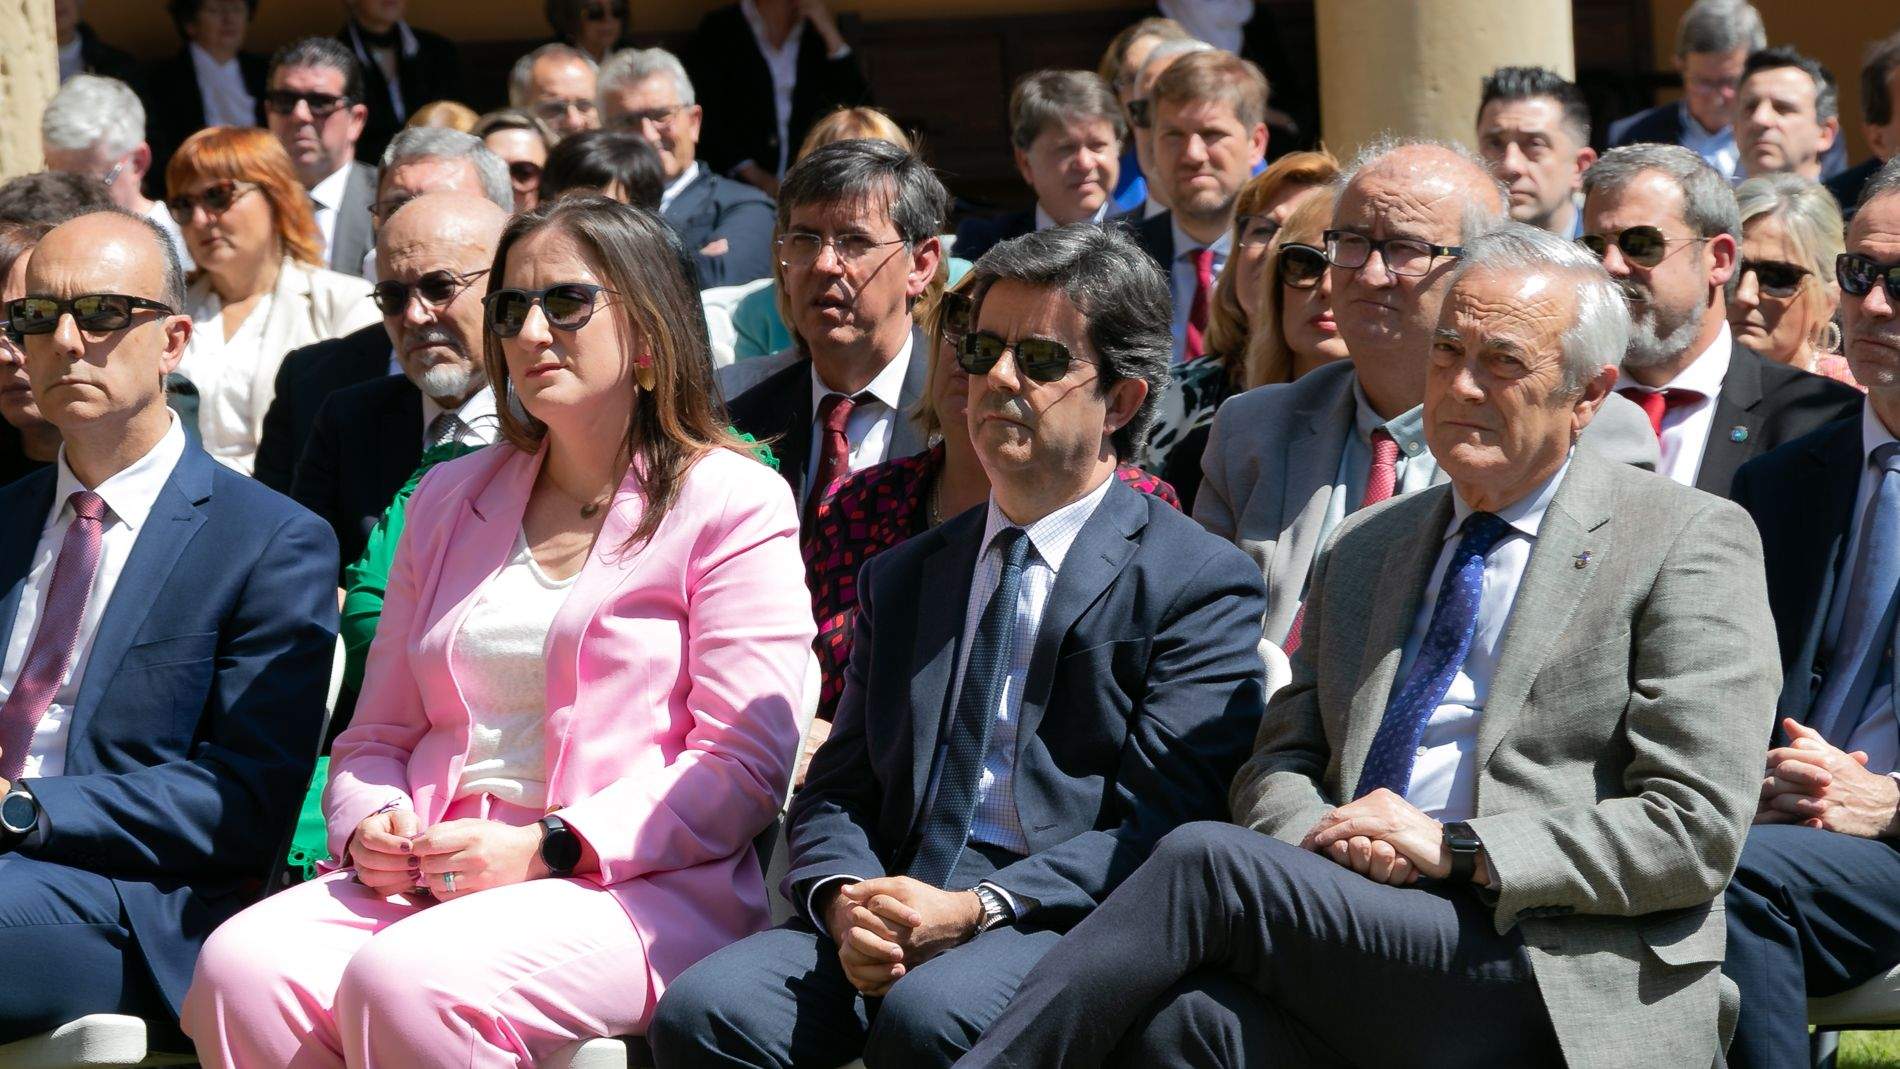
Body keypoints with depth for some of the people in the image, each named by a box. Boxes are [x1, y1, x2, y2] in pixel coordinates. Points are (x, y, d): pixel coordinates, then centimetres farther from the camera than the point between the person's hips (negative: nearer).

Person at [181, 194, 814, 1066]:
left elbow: (745, 765, -4)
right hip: (427, 878, 5)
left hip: (634, 888, -5)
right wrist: (368, 829, 0)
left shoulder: (734, 503, 4)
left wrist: (546, 848, -14)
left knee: (402, 980, -35)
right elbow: (378, 731, 25)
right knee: (239, 968, -26)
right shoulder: (447, 500, 23)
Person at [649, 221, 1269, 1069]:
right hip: (891, 912, 5)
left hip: (1068, 928, -4)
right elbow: (835, 792, 19)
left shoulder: (1199, 584, 4)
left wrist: (978, 909, -19)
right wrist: (845, 902, -6)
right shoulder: (901, 579, 24)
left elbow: (1166, 826, -7)